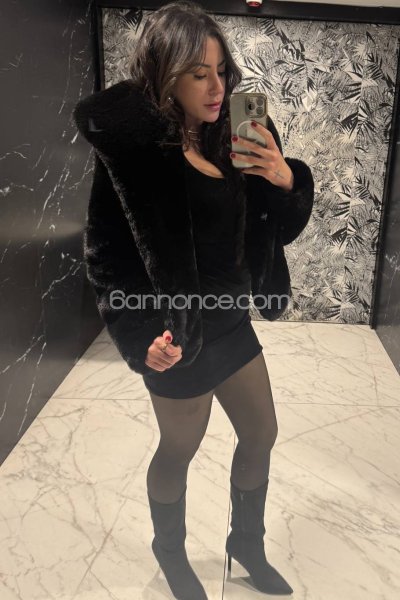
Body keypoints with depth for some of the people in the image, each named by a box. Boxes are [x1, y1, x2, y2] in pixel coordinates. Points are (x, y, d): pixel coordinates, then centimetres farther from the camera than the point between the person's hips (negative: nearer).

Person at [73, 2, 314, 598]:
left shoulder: (231, 138, -1)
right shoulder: (131, 151, -17)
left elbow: (283, 227, 4)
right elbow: (107, 253, -12)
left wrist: (286, 179, -15)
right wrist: (142, 334, -20)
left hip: (231, 318, 6)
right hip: (178, 330, -6)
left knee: (261, 435, 18)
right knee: (179, 449, 15)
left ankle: (247, 543, 48)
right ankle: (170, 551, 49)